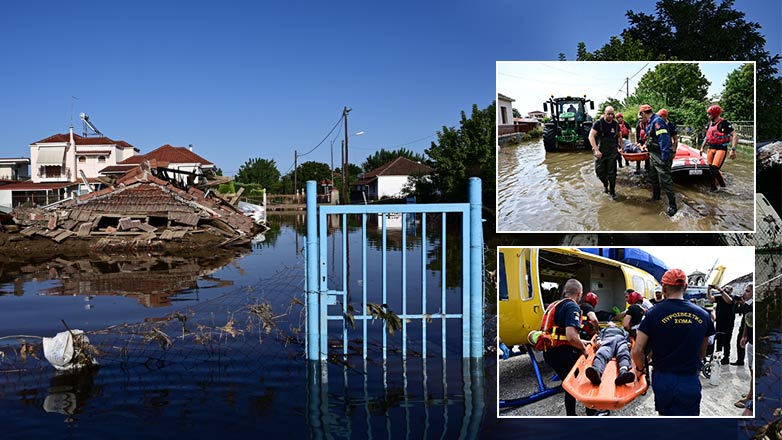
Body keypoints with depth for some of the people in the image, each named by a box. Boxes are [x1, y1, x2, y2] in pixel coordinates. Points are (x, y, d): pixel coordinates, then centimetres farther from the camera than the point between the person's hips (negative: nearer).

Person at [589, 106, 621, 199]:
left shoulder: (615, 124, 2)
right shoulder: (598, 123, -10)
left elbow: (619, 135, 23)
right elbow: (591, 136, -18)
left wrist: (619, 146, 19)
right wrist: (596, 150, -25)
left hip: (612, 152, 2)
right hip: (600, 152, -2)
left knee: (611, 173, 0)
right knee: (599, 171, 3)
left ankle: (612, 191, 13)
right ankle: (605, 185, 31)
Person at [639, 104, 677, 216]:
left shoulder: (657, 121, -20)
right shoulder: (650, 123, 12)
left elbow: (664, 140, -26)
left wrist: (665, 159, -28)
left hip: (661, 156, -10)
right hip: (654, 155, 10)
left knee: (665, 180, -9)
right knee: (653, 176, 23)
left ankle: (672, 206, -4)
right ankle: (655, 196, 42)